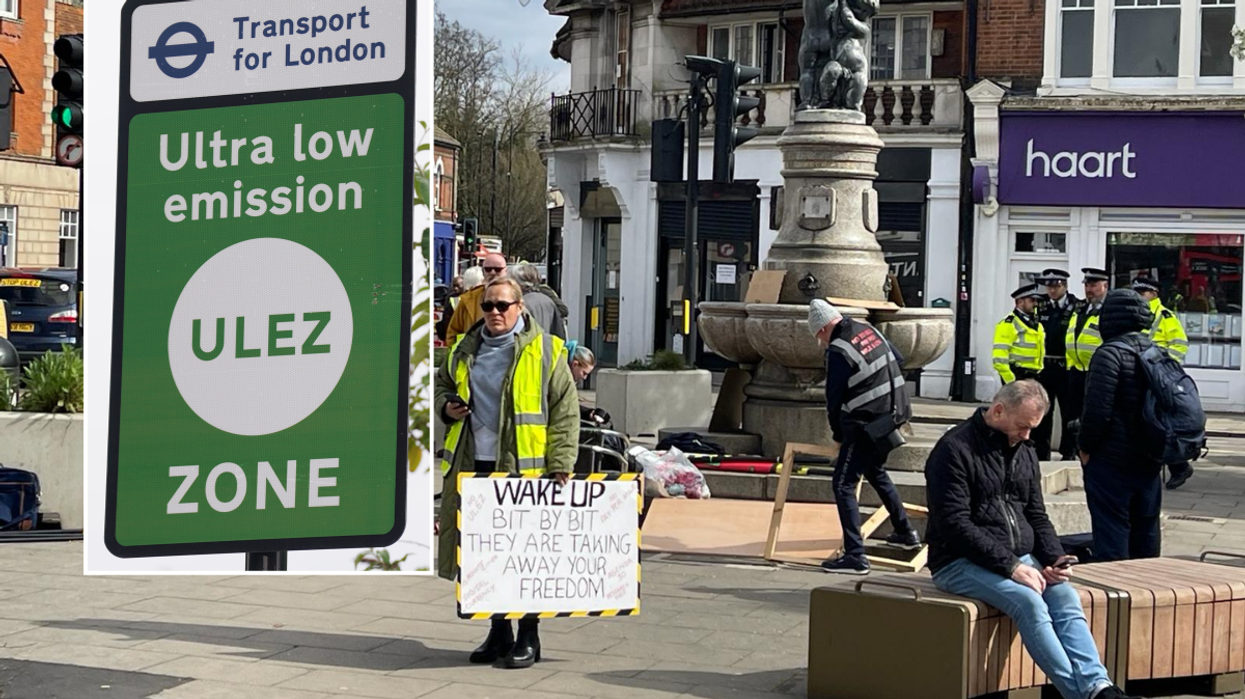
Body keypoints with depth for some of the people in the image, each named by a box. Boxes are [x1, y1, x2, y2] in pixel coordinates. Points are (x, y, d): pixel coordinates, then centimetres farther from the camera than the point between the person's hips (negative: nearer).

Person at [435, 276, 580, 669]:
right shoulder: (465, 349, 14)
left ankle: (528, 638, 10)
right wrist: (445, 405, 6)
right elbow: (441, 383, 30)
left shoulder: (545, 351, -2)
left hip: (523, 469, -5)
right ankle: (499, 631, 23)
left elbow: (565, 411, -3)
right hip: (472, 465, 5)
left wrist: (560, 465, -10)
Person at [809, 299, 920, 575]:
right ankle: (906, 533, 40)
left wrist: (837, 434, 6)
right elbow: (897, 361, 20)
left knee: (843, 485, -7)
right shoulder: (868, 330, 7)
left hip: (866, 426, -9)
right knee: (876, 472, 30)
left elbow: (834, 398, -9)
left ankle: (855, 556, -13)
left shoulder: (838, 351, -16)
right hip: (891, 416, 9)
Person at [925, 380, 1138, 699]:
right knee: (1028, 602, -31)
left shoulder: (1024, 451, 16)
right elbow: (955, 525, -16)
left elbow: (1036, 516, 20)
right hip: (962, 563, -7)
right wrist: (1010, 566, -20)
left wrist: (1054, 558, -1)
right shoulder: (955, 449, -9)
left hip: (1019, 559, 7)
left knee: (1066, 596, -22)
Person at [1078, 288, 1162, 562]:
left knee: (1111, 530, -4)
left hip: (1112, 460, -7)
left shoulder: (1110, 353, -14)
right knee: (1146, 531, 15)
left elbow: (1098, 409, -19)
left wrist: (1086, 447, -6)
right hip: (1151, 461, 7)